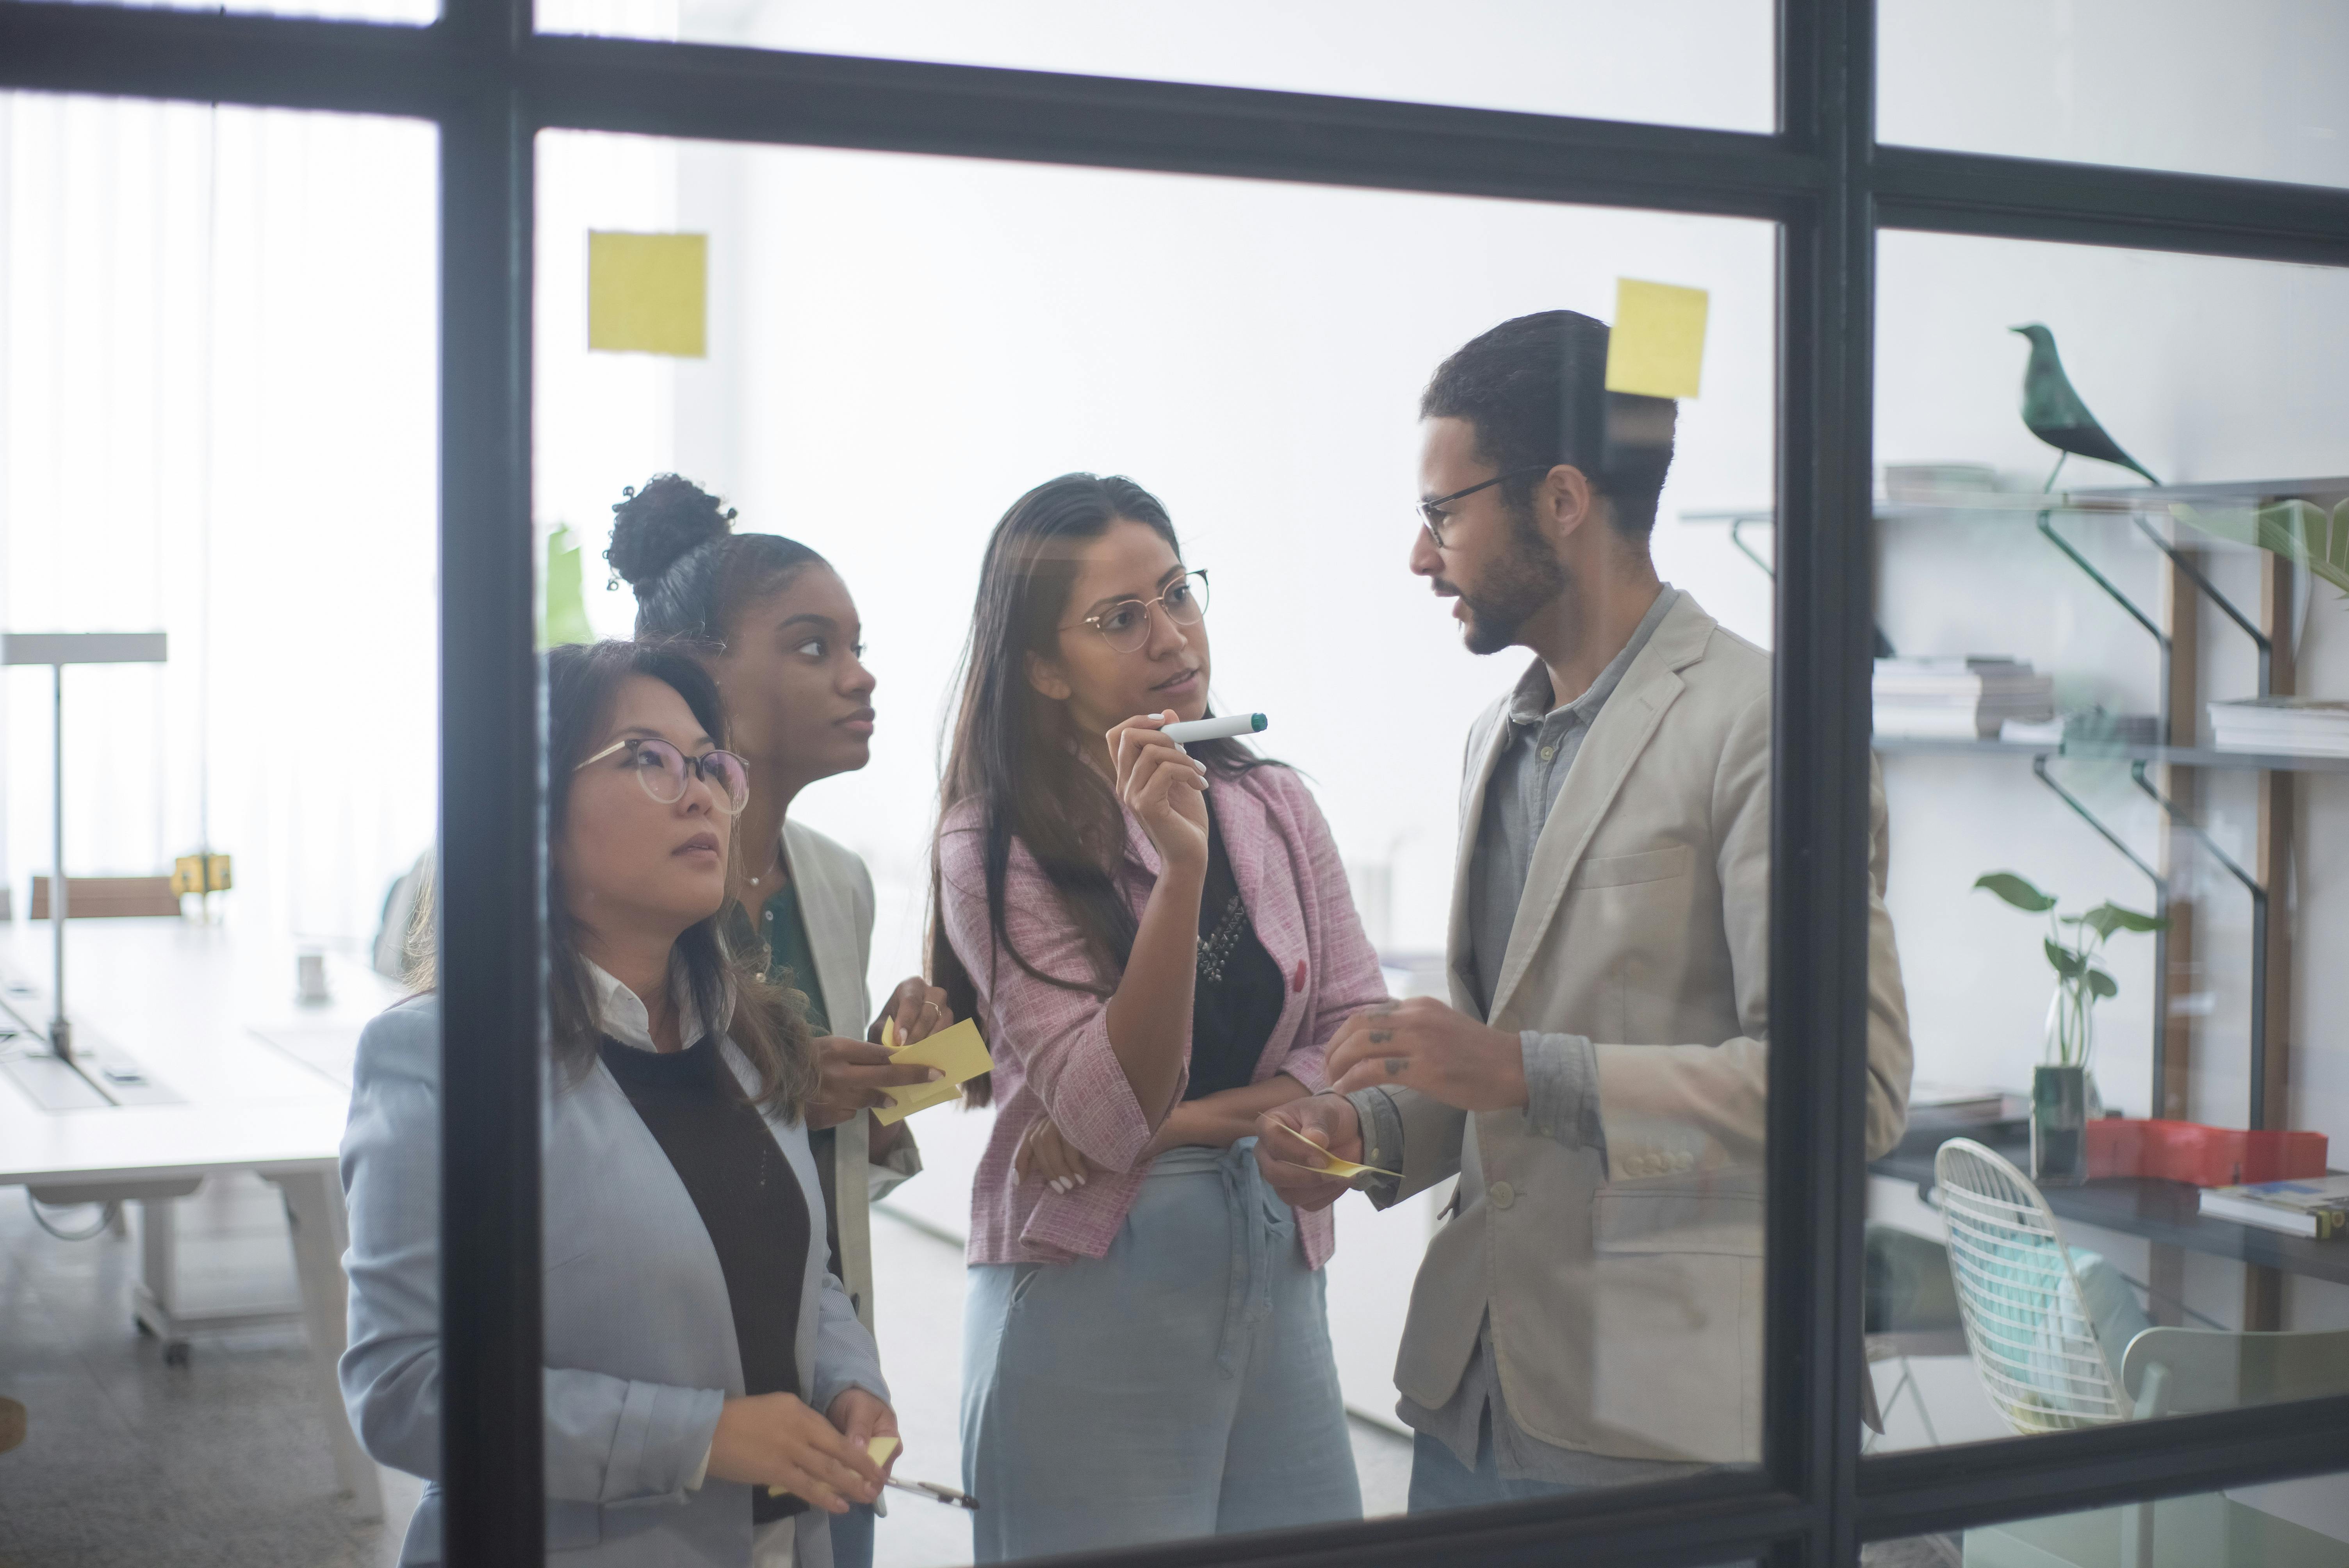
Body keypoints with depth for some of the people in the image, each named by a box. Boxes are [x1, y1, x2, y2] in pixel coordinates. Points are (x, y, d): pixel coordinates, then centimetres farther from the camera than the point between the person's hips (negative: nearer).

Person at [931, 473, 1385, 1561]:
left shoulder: (1270, 806, 5)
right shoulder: (994, 853, -9)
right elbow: (1110, 1110, -17)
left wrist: (1179, 1123, -12)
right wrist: (1180, 866, -25)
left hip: (1277, 1268, 5)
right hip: (1090, 1294, -4)